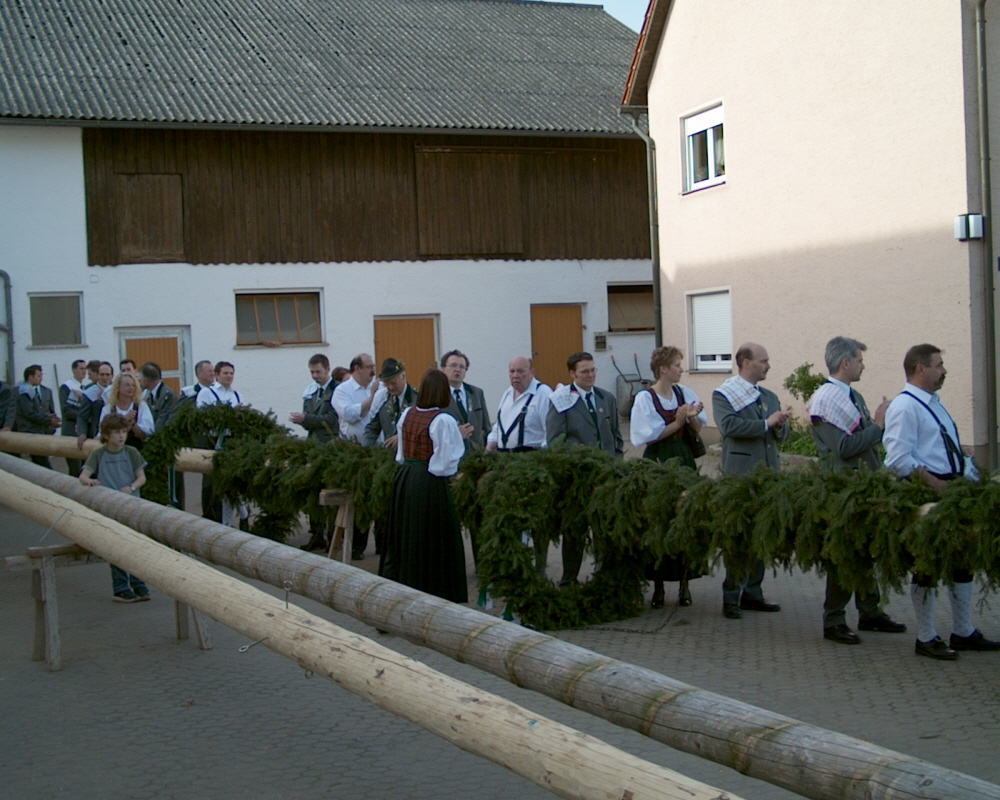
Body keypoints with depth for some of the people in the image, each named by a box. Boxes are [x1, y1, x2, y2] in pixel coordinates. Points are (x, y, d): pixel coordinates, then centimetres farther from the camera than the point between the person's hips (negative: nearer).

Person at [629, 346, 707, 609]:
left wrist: (692, 417, -12)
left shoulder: (684, 393, 7)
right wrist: (678, 423, -13)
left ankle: (684, 583, 11)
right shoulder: (645, 398, -6)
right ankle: (658, 586, 8)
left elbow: (697, 429, 8)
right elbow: (648, 435, -11)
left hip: (684, 461, 4)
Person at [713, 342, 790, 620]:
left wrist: (781, 425, -6)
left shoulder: (769, 397, 18)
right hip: (740, 476, -7)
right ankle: (731, 598, 0)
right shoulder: (722, 395, -2)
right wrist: (766, 423, -16)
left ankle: (751, 593, 19)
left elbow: (782, 435, 17)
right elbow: (729, 426, -20)